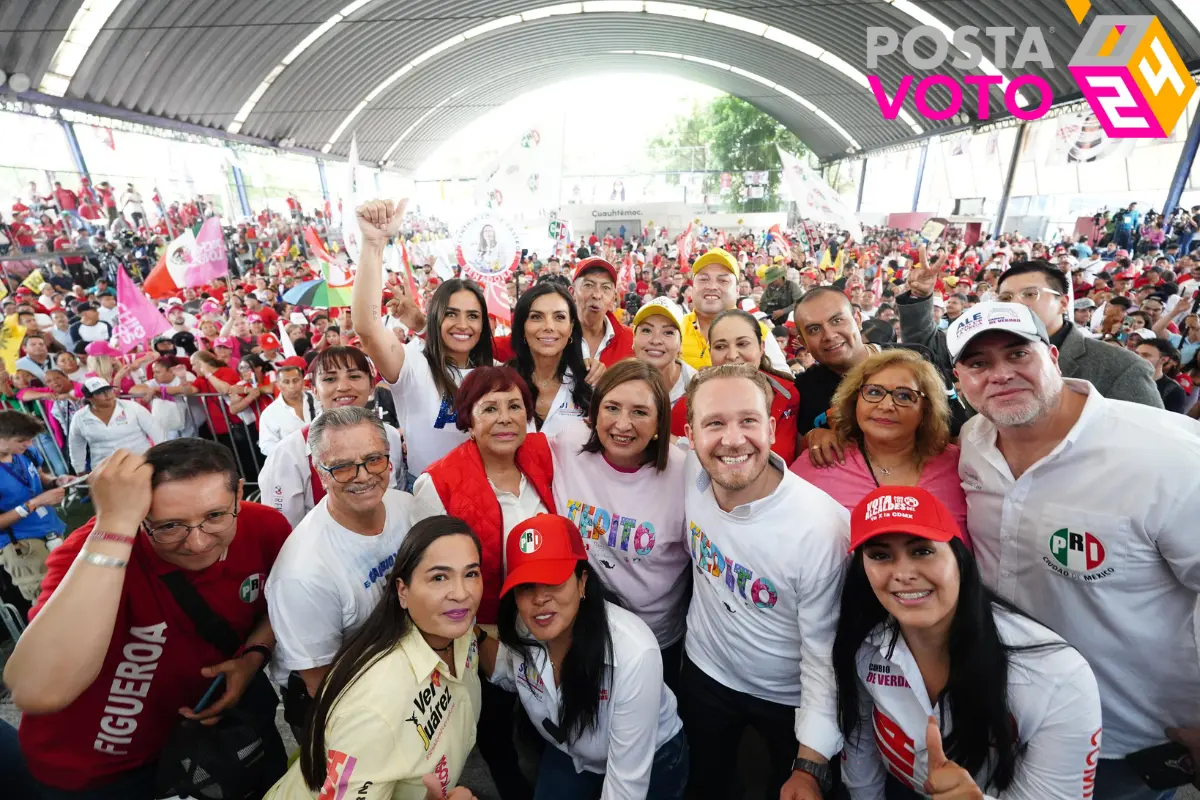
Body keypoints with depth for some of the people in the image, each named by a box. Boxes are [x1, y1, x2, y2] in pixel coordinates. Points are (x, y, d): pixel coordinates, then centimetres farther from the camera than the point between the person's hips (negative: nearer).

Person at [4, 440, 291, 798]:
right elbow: (37, 695, -47)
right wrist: (115, 525, -47)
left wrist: (254, 655, -17)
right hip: (94, 768, -3)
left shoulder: (265, 527, -21)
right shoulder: (96, 548, -32)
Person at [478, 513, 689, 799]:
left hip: (652, 763, -3)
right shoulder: (521, 630, -22)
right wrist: (477, 635, -18)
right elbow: (509, 677, 0)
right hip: (569, 756, 4)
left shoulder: (633, 652, -39)